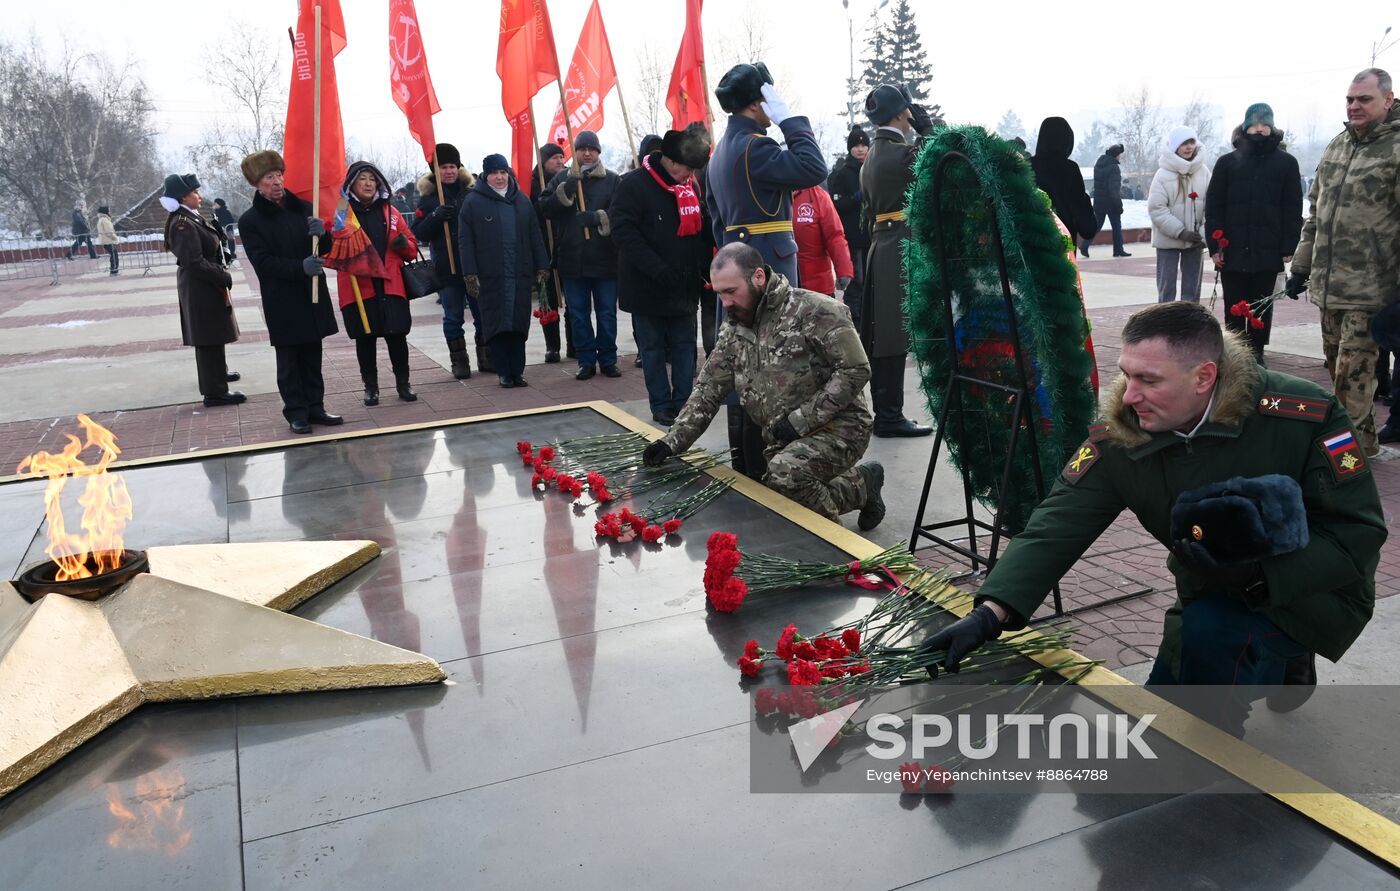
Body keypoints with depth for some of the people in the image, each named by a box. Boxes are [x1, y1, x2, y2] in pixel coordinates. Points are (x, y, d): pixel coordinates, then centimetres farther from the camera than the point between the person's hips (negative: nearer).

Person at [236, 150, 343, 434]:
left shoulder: (303, 208, 8)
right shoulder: (249, 221, -4)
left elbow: (325, 248, 10)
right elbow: (262, 262, -11)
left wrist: (322, 235, -14)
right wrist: (300, 267, -25)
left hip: (313, 295, 4)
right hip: (281, 301, -4)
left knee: (312, 357, 11)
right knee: (288, 360, 4)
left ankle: (315, 407, 20)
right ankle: (296, 411, 12)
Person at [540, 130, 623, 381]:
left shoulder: (612, 180, 3)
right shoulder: (562, 178, 9)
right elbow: (545, 208, -3)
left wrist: (598, 218, -21)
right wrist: (566, 191, -15)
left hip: (604, 259, -2)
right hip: (572, 259, 2)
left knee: (607, 312, 5)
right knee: (578, 314, 6)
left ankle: (608, 359, 17)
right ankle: (586, 361, 16)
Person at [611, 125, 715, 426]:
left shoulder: (692, 186, 7)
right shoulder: (634, 185, -11)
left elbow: (703, 231, 15)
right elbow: (624, 233, -18)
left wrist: (705, 272, 4)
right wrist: (658, 270, -24)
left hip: (685, 286, 5)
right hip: (647, 287, -5)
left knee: (685, 347, 8)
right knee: (653, 349, 5)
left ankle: (683, 404, 16)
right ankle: (661, 407, 14)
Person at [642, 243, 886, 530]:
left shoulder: (813, 310, -13)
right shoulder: (734, 330, 9)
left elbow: (855, 369, -16)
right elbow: (708, 389, 9)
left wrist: (802, 419, -19)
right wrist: (672, 441, -3)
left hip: (835, 428, -8)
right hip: (780, 442, 8)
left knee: (783, 475, -33)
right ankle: (859, 485, 17)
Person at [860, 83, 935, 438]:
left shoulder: (872, 156, 16)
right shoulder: (901, 153, -13)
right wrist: (927, 128, 0)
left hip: (880, 247, 9)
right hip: (901, 251, -9)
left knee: (883, 335, 11)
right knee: (895, 335, -6)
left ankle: (884, 412, 17)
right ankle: (890, 416, -3)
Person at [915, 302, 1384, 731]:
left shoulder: (1306, 416, -26)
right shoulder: (1120, 434, -18)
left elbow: (1359, 532, -21)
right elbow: (1058, 524, -26)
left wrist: (1257, 575, -37)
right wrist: (989, 614, -38)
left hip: (1309, 591, -5)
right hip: (1211, 595, 5)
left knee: (1209, 630, -34)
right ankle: (1277, 672, 32)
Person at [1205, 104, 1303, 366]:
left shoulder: (1286, 162, 4)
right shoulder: (1228, 162, 4)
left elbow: (1293, 209, 3)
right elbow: (1213, 207, 2)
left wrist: (1288, 248, -5)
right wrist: (1215, 245, -6)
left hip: (1268, 252, 0)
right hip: (1232, 250, 0)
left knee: (1262, 306, 8)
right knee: (1234, 308, 5)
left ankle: (1256, 352, 18)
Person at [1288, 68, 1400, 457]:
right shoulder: (1336, 145, 13)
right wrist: (1301, 265, 17)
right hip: (1327, 284, 7)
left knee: (1353, 371, -6)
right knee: (1336, 364, 15)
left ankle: (1355, 439, 8)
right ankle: (1358, 435, 29)